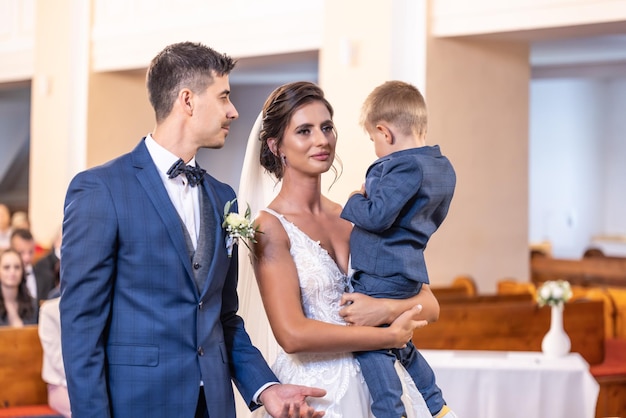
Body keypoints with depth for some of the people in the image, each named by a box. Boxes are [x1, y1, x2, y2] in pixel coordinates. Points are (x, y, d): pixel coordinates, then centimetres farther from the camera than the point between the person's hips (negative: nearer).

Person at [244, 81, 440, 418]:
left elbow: (428, 304, 3)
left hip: (377, 386, 5)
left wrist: (384, 309, -18)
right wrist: (391, 336, -12)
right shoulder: (270, 228, -10)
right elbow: (293, 334, -20)